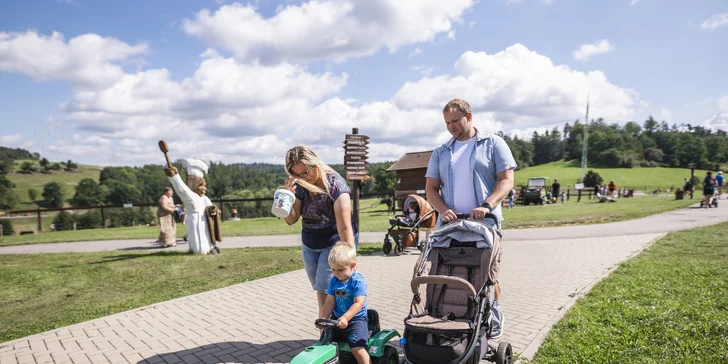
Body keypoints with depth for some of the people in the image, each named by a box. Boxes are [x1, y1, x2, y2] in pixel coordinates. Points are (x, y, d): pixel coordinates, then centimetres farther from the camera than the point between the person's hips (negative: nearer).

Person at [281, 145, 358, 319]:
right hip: (309, 246, 6)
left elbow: (345, 227, -29)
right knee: (320, 293, 10)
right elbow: (291, 220, -1)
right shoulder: (300, 186, -6)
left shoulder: (335, 184, -23)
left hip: (334, 243, -6)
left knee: (325, 292, -10)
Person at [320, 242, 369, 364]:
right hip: (337, 319, 6)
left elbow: (358, 303, -22)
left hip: (356, 319, -6)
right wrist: (323, 319, -9)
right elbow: (330, 302, 4)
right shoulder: (334, 281, 5)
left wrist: (345, 318, -31)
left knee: (357, 348, -21)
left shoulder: (358, 281, -14)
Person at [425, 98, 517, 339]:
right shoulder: (441, 152, 14)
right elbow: (431, 188, 10)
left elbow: (506, 180, -5)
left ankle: (493, 320, 23)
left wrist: (486, 206, -20)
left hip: (484, 223, -3)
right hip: (450, 223, 3)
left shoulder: (493, 144, 3)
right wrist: (443, 210, -10)